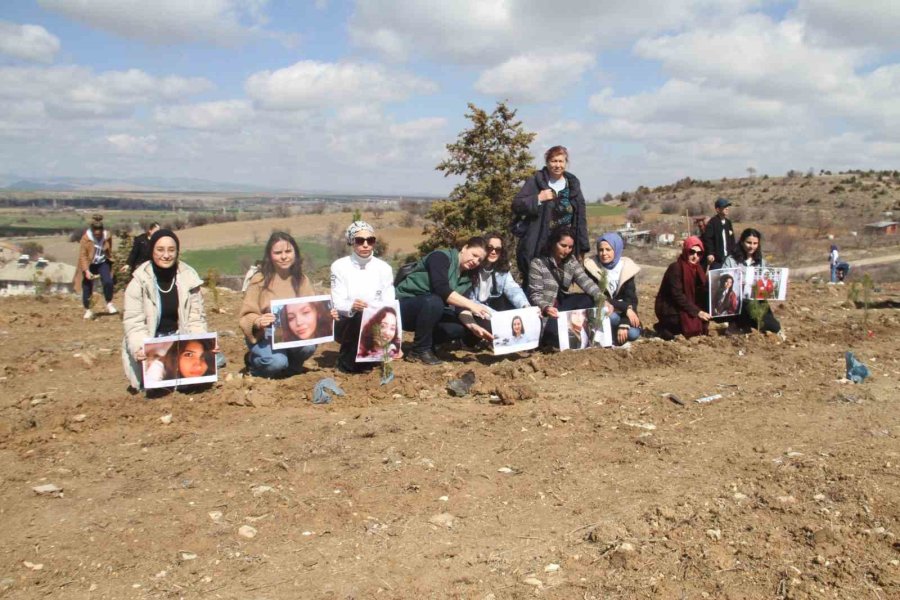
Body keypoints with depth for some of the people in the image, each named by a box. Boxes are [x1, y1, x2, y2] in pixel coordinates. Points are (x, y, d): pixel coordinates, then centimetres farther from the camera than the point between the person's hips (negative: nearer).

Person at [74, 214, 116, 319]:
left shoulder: (107, 236, -12)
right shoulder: (86, 238, -21)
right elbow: (82, 255, -18)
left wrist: (110, 261, 15)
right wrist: (86, 270, -25)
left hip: (103, 263, 2)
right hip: (89, 265, -2)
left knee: (108, 282, -19)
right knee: (87, 287, 1)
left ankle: (109, 304, -1)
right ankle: (87, 310, 18)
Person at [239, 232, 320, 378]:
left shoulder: (302, 279, 4)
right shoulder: (259, 280, -9)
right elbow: (247, 315, -9)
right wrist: (258, 322, -32)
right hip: (265, 335, -3)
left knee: (309, 346, -30)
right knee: (277, 362, -31)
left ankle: (291, 364, 6)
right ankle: (253, 360, 6)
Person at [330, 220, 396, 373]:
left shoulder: (384, 268, -2)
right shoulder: (339, 266, -7)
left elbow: (389, 305, -7)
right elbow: (337, 304, -14)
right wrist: (351, 306, -38)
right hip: (346, 324, -2)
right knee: (360, 317, -34)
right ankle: (347, 362, -11)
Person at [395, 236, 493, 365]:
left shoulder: (466, 278, 6)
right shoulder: (441, 257, -16)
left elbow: (460, 307, -5)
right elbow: (441, 290, -31)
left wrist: (472, 326, -23)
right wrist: (471, 304, -36)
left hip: (428, 310, 7)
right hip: (403, 306, -7)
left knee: (458, 327, -19)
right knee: (434, 301, -36)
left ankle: (425, 343, 6)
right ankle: (419, 350, -18)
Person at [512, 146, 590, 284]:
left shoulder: (573, 183, 10)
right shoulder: (536, 181, -1)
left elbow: (580, 217, 10)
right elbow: (516, 205, -4)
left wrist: (582, 247, 6)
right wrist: (538, 199, -18)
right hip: (537, 246, -3)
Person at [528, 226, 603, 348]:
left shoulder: (571, 261, 4)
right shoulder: (538, 263, -13)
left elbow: (585, 281, -10)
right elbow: (535, 294, -17)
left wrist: (601, 298, -28)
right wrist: (546, 308, -39)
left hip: (562, 306, 6)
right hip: (544, 312, -6)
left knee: (589, 300, -18)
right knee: (558, 335, -32)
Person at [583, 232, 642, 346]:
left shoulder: (626, 268, -5)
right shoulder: (592, 267, -11)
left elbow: (631, 300, -11)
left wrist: (624, 325, -25)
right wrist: (625, 307, -25)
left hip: (620, 313, 2)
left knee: (633, 333, -26)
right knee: (612, 317, -36)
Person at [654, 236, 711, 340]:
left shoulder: (697, 269, 4)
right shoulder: (675, 268, -18)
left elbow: (701, 294, 0)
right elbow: (677, 295, -24)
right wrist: (696, 312, -27)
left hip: (685, 307, 8)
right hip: (668, 308, -8)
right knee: (694, 319, -26)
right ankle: (664, 328, -7)